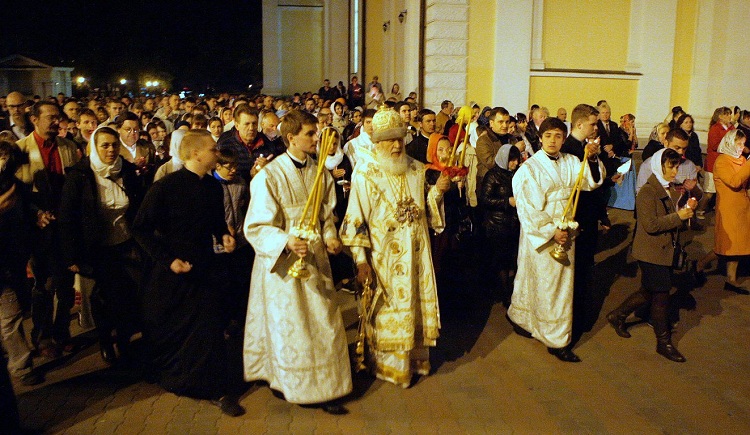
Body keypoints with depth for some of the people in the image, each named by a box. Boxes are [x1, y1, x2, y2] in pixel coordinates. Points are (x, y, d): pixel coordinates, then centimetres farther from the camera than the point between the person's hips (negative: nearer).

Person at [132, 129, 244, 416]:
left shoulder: (213, 187, 1)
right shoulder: (165, 186, -15)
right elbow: (141, 228, -12)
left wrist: (224, 235, -5)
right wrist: (167, 260, -18)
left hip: (203, 269, 3)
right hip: (171, 271, -3)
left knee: (210, 328, 0)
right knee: (167, 330, 14)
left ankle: (216, 390, 12)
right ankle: (169, 379, 41)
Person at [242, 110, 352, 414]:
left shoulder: (320, 173, 4)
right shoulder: (269, 176, -14)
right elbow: (257, 227, -15)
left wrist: (330, 237, -5)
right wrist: (287, 241, -32)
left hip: (315, 258, 5)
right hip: (284, 263, -5)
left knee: (323, 323, 10)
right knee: (289, 327, 6)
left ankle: (323, 387, 26)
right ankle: (289, 383, 27)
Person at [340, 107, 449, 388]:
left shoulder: (417, 170, 4)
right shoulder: (364, 174, -11)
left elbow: (427, 211, 11)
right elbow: (356, 220, -13)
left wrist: (437, 191, -9)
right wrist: (361, 261, -17)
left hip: (416, 254, 5)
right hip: (384, 258, -4)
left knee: (417, 307, 15)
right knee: (387, 313, 8)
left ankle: (416, 357, 36)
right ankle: (388, 364, 27)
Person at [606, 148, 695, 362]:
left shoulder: (670, 190, 11)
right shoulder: (647, 192, -18)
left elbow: (671, 219, 17)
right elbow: (651, 225, -25)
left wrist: (687, 208, 0)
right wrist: (678, 216, -22)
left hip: (664, 251, 9)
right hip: (652, 253, -9)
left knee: (649, 292, 16)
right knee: (661, 296, 0)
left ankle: (617, 315, 33)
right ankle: (664, 343, 13)